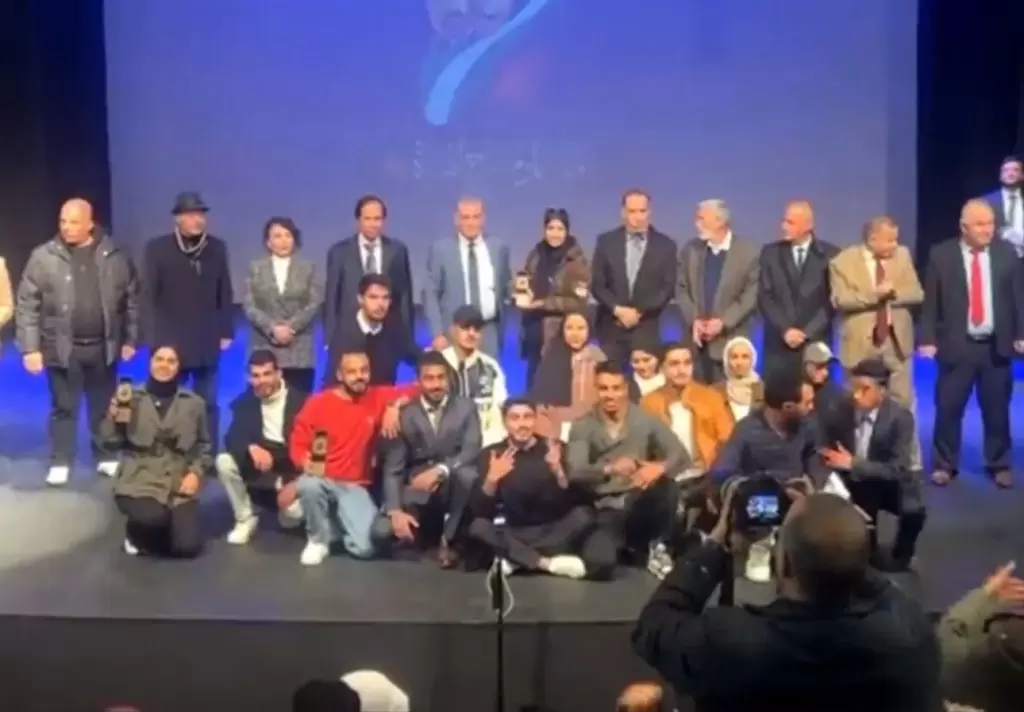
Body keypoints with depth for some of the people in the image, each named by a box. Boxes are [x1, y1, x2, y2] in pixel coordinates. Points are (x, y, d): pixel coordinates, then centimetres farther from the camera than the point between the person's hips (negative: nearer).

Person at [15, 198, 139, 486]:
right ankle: (60, 463, 20)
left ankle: (106, 458, 27)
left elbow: (131, 299, 5)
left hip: (102, 347, 1)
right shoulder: (43, 257, -6)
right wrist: (30, 347, -8)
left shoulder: (114, 256, -2)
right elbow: (27, 305, -4)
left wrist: (130, 339, 4)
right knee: (63, 407, 8)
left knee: (104, 406, 13)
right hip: (62, 347, -1)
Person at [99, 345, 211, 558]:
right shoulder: (132, 399, 3)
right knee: (154, 518, -34)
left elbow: (204, 445, 12)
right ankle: (136, 533, 5)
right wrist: (112, 417, -16)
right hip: (139, 481, -2)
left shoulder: (194, 403, 7)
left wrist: (196, 472, -4)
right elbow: (112, 444, 3)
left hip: (180, 484, 2)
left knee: (188, 547, -14)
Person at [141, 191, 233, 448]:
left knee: (208, 404, 7)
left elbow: (225, 294, 8)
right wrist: (153, 337, -8)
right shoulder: (157, 248, -3)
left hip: (207, 342, 2)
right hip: (170, 342, -2)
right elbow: (148, 295, -3)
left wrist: (226, 332, 5)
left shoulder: (217, 248, 4)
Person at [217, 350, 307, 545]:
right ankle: (245, 519, -5)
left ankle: (287, 511, 12)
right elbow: (232, 439, -9)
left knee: (294, 511, -30)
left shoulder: (300, 401, -8)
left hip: (290, 470, -3)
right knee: (224, 461, -25)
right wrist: (251, 448, -33)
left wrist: (295, 482, -23)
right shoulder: (244, 402, 1)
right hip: (258, 466, 3)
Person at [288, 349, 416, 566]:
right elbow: (297, 442, -1)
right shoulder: (317, 403, -6)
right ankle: (319, 539, -7)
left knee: (364, 547, -19)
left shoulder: (378, 397, 0)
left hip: (355, 487, 1)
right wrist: (306, 462, -23)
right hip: (322, 481, -1)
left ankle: (339, 524, 19)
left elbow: (415, 391, 3)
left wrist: (395, 406, -16)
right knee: (308, 485, -39)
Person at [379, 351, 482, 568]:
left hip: (453, 484, -1)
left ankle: (449, 540, -13)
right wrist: (395, 511, -20)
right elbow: (392, 468, -5)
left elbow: (472, 451, -14)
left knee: (466, 474, -36)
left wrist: (440, 470, -31)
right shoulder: (404, 415, -1)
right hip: (417, 491, 1)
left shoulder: (466, 407, 0)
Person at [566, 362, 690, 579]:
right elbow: (575, 472, -16)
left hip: (640, 502, 0)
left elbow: (681, 456, -8)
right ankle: (636, 545, 7)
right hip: (605, 508, 0)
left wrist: (660, 467, -32)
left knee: (668, 486, -33)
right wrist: (609, 469, -37)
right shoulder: (582, 427, -1)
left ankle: (659, 547, -8)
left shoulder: (645, 420, 3)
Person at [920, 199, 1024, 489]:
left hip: (996, 346, 2)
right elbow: (930, 301, -3)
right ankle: (944, 465, 18)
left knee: (997, 408, 10)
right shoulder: (941, 255, -3)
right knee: (948, 407, 3)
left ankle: (999, 465, 24)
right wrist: (928, 339, -9)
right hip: (957, 345, -2)